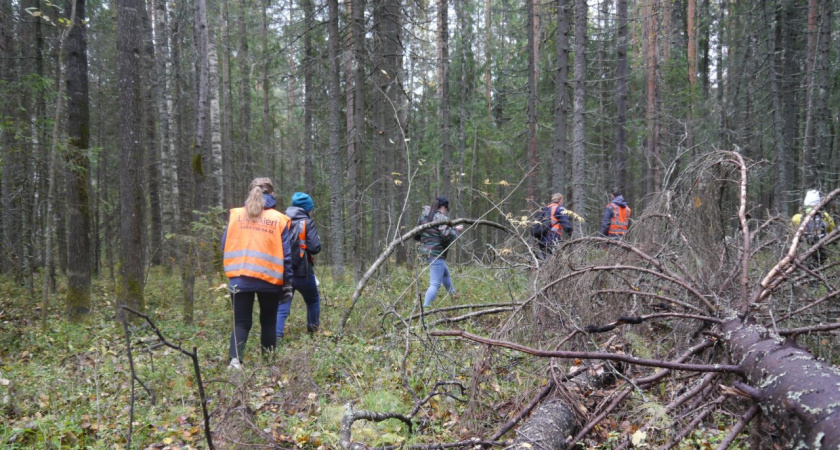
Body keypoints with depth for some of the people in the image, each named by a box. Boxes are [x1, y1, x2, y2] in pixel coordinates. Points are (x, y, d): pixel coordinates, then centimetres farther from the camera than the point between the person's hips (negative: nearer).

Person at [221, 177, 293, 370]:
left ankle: (235, 358, -12)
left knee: (241, 322, 8)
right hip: (269, 279, -1)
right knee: (268, 322, 15)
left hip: (239, 278, 1)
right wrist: (287, 284, 5)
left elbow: (225, 245, 8)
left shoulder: (236, 215, 5)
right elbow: (286, 255, 0)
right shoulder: (279, 219, 0)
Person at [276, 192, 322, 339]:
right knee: (313, 301, 21)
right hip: (303, 272, -3)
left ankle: (276, 335, -13)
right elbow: (315, 248, -14)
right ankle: (313, 329, 31)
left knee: (282, 307, 2)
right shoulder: (307, 223, -8)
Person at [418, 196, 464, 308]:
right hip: (436, 253, -10)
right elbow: (448, 236, -22)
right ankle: (426, 307, -17)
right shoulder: (442, 218, -14)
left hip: (426, 250, 10)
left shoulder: (424, 216, 10)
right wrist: (456, 230, -6)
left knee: (445, 273, 31)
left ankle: (453, 295, 50)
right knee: (435, 284, -10)